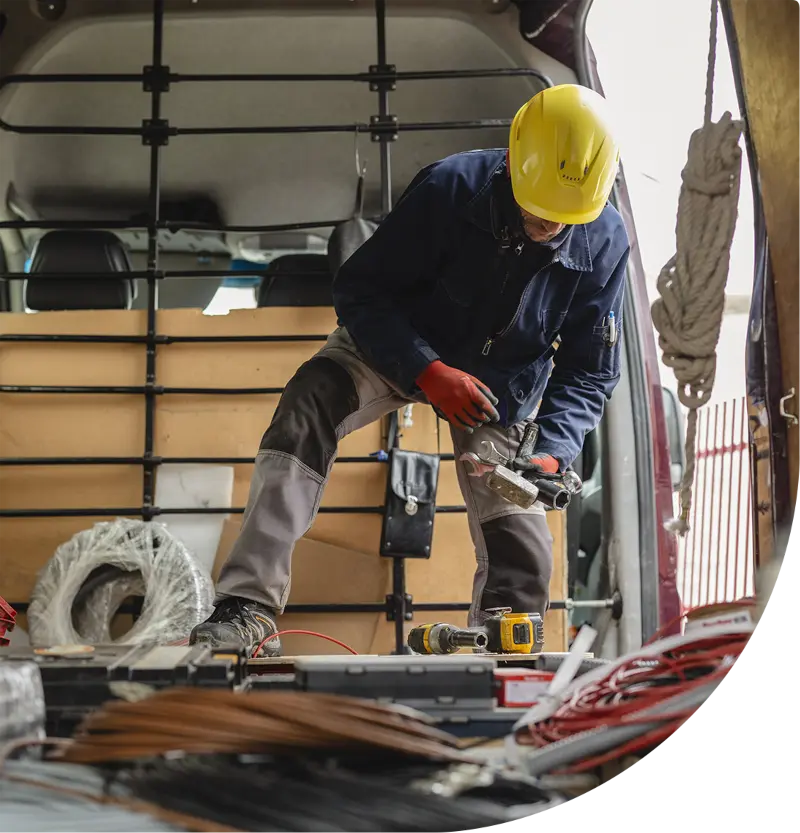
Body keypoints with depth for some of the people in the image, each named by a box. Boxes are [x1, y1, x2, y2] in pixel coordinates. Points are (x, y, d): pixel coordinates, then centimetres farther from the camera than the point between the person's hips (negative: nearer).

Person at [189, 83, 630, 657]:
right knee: (310, 401, -31)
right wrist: (429, 372, -38)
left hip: (501, 387, 3)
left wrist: (552, 453, -29)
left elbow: (589, 373, -11)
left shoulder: (605, 243, -19)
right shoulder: (450, 189, -29)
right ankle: (250, 611, -37)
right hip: (402, 346, -2)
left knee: (521, 550, -8)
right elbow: (359, 293, -24)